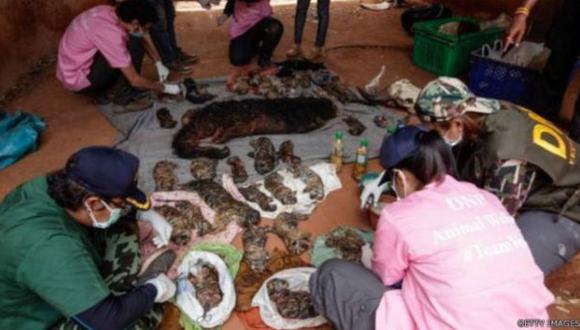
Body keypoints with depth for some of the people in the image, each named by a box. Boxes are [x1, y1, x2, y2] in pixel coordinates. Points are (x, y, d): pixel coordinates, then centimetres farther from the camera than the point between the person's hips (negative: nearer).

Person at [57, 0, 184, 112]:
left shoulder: (111, 13, -5)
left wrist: (159, 64, 4)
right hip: (77, 78, -9)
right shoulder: (111, 34, -30)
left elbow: (144, 37, 11)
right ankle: (125, 98, -9)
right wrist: (165, 88, -11)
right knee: (134, 44, -19)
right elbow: (135, 80, -24)